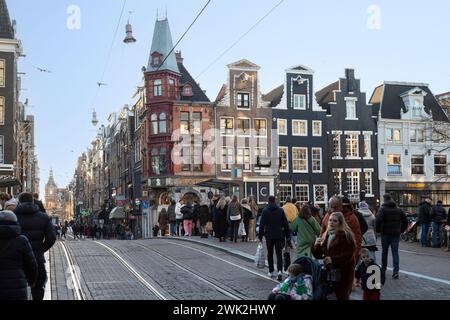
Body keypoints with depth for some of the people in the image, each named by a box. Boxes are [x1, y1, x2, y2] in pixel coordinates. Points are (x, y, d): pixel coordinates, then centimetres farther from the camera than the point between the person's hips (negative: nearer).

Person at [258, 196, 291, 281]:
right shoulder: (280, 210, 1)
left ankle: (271, 271, 21)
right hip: (279, 235, 1)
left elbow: (262, 225, -4)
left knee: (270, 253, 14)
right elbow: (285, 224, 2)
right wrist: (288, 236, 9)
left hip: (269, 236, 0)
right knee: (279, 253, 0)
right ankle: (280, 271, -18)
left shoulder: (265, 211, -4)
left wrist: (260, 236, 1)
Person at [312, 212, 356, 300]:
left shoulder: (346, 235, -10)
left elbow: (348, 255, -18)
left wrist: (333, 260, -27)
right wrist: (316, 245, -8)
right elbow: (318, 255, 12)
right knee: (328, 296, 8)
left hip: (343, 273, -6)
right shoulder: (326, 235, 11)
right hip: (329, 272, 7)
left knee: (341, 296, -2)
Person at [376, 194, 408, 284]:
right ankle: (396, 271, -9)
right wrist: (401, 230, 14)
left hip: (386, 233, -3)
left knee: (384, 252, 12)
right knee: (395, 252, 2)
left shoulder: (382, 209, -9)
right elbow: (405, 221, 7)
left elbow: (378, 221, -20)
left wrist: (378, 230, -6)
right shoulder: (398, 209, 6)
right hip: (396, 233, 3)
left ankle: (383, 269, 25)